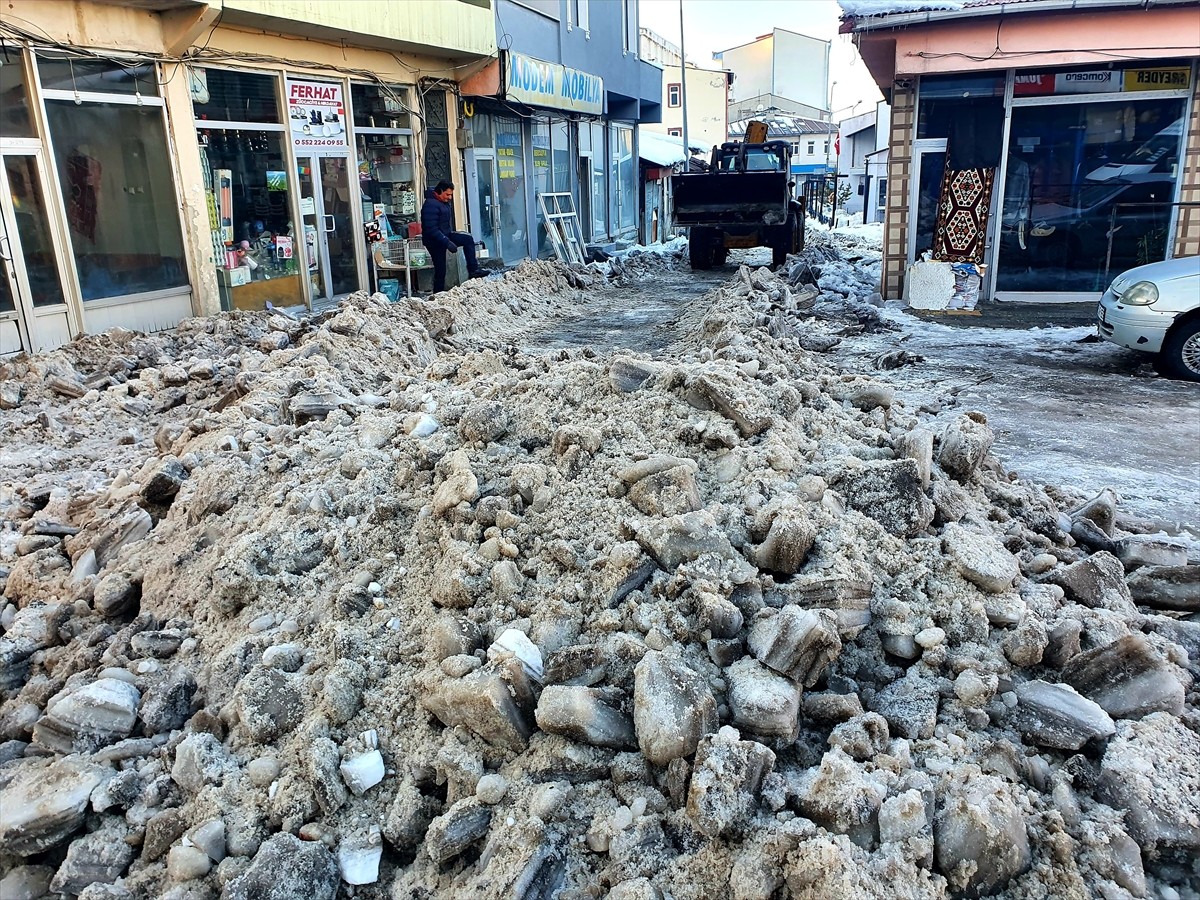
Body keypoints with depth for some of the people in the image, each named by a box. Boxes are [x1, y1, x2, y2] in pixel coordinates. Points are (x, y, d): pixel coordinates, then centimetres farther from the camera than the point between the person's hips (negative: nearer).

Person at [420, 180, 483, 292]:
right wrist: (447, 242, -30)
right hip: (434, 241, -9)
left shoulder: (444, 203, 8)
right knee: (440, 270, -5)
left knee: (468, 239, -1)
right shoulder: (431, 205, -23)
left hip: (445, 235, 9)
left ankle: (473, 270, -5)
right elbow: (431, 229, -28)